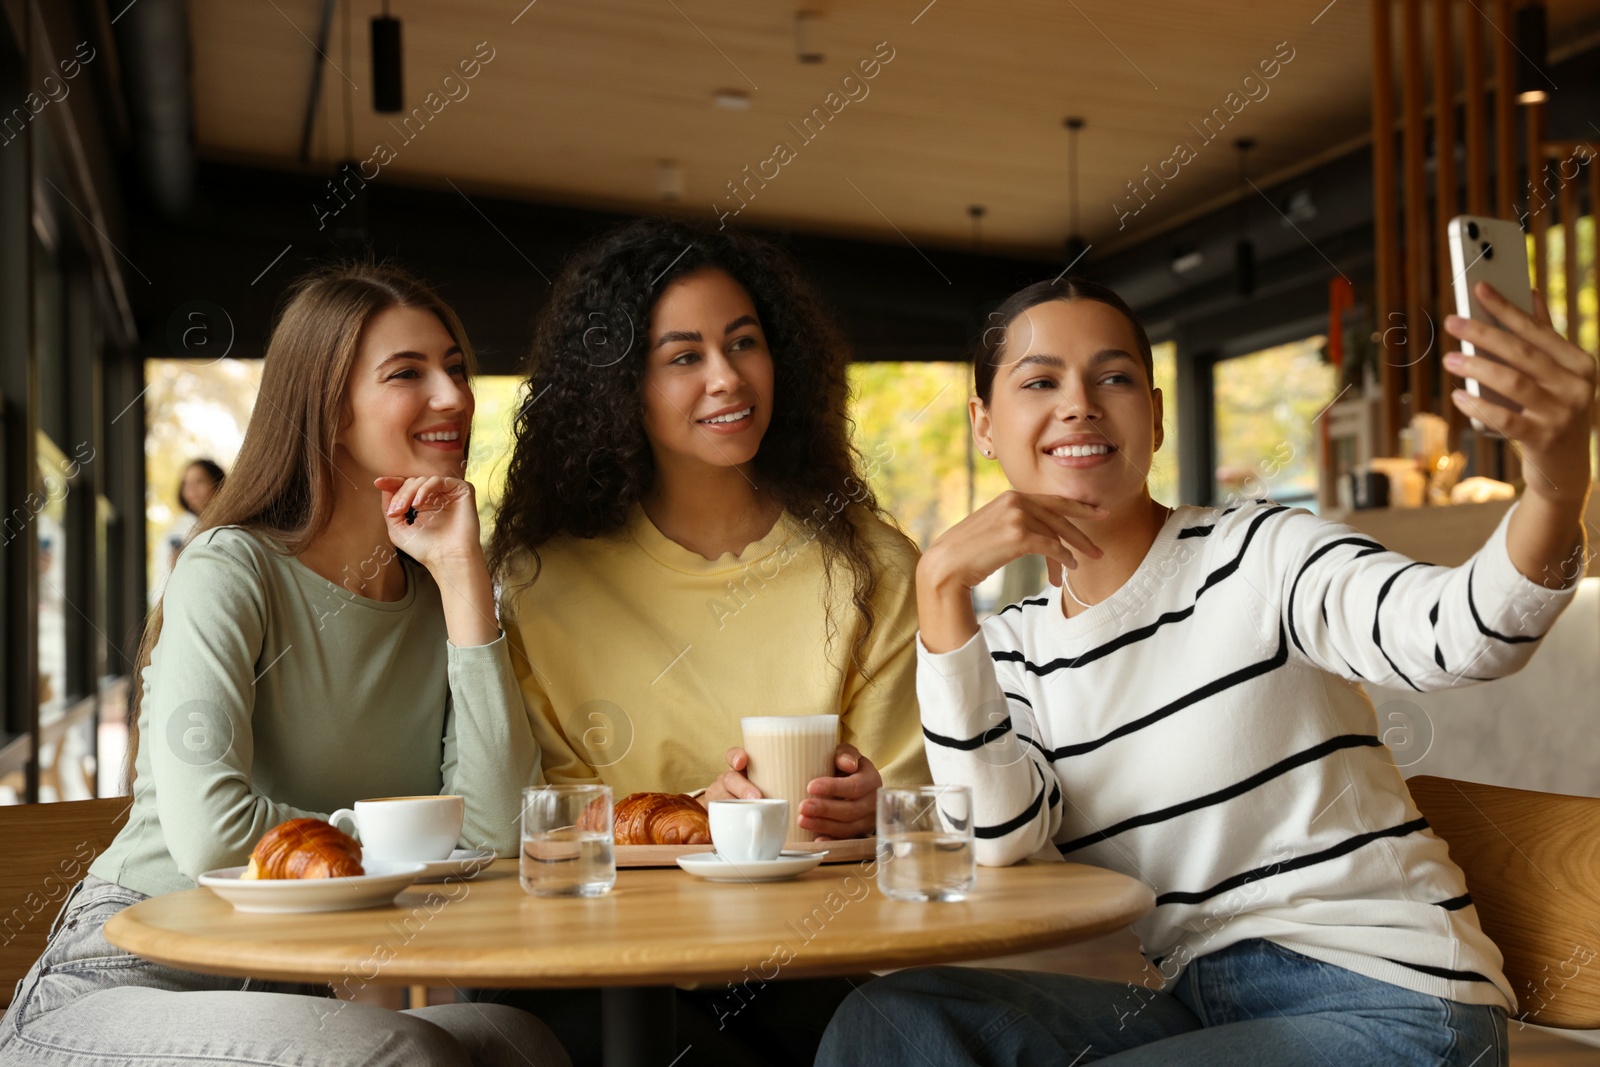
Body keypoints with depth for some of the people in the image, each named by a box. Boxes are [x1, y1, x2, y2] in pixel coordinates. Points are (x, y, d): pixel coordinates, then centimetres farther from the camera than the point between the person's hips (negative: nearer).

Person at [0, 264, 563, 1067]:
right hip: (121, 985, -5)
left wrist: (462, 572, -10)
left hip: (293, 991, 5)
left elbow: (493, 830, -9)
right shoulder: (233, 569, -10)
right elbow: (208, 832, -24)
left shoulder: (439, 594, 7)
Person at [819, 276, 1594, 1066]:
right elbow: (1000, 838, -10)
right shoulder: (1016, 647, 9)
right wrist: (943, 586, -13)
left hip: (1387, 1000, -4)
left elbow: (1462, 633, -25)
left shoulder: (1260, 557, -5)